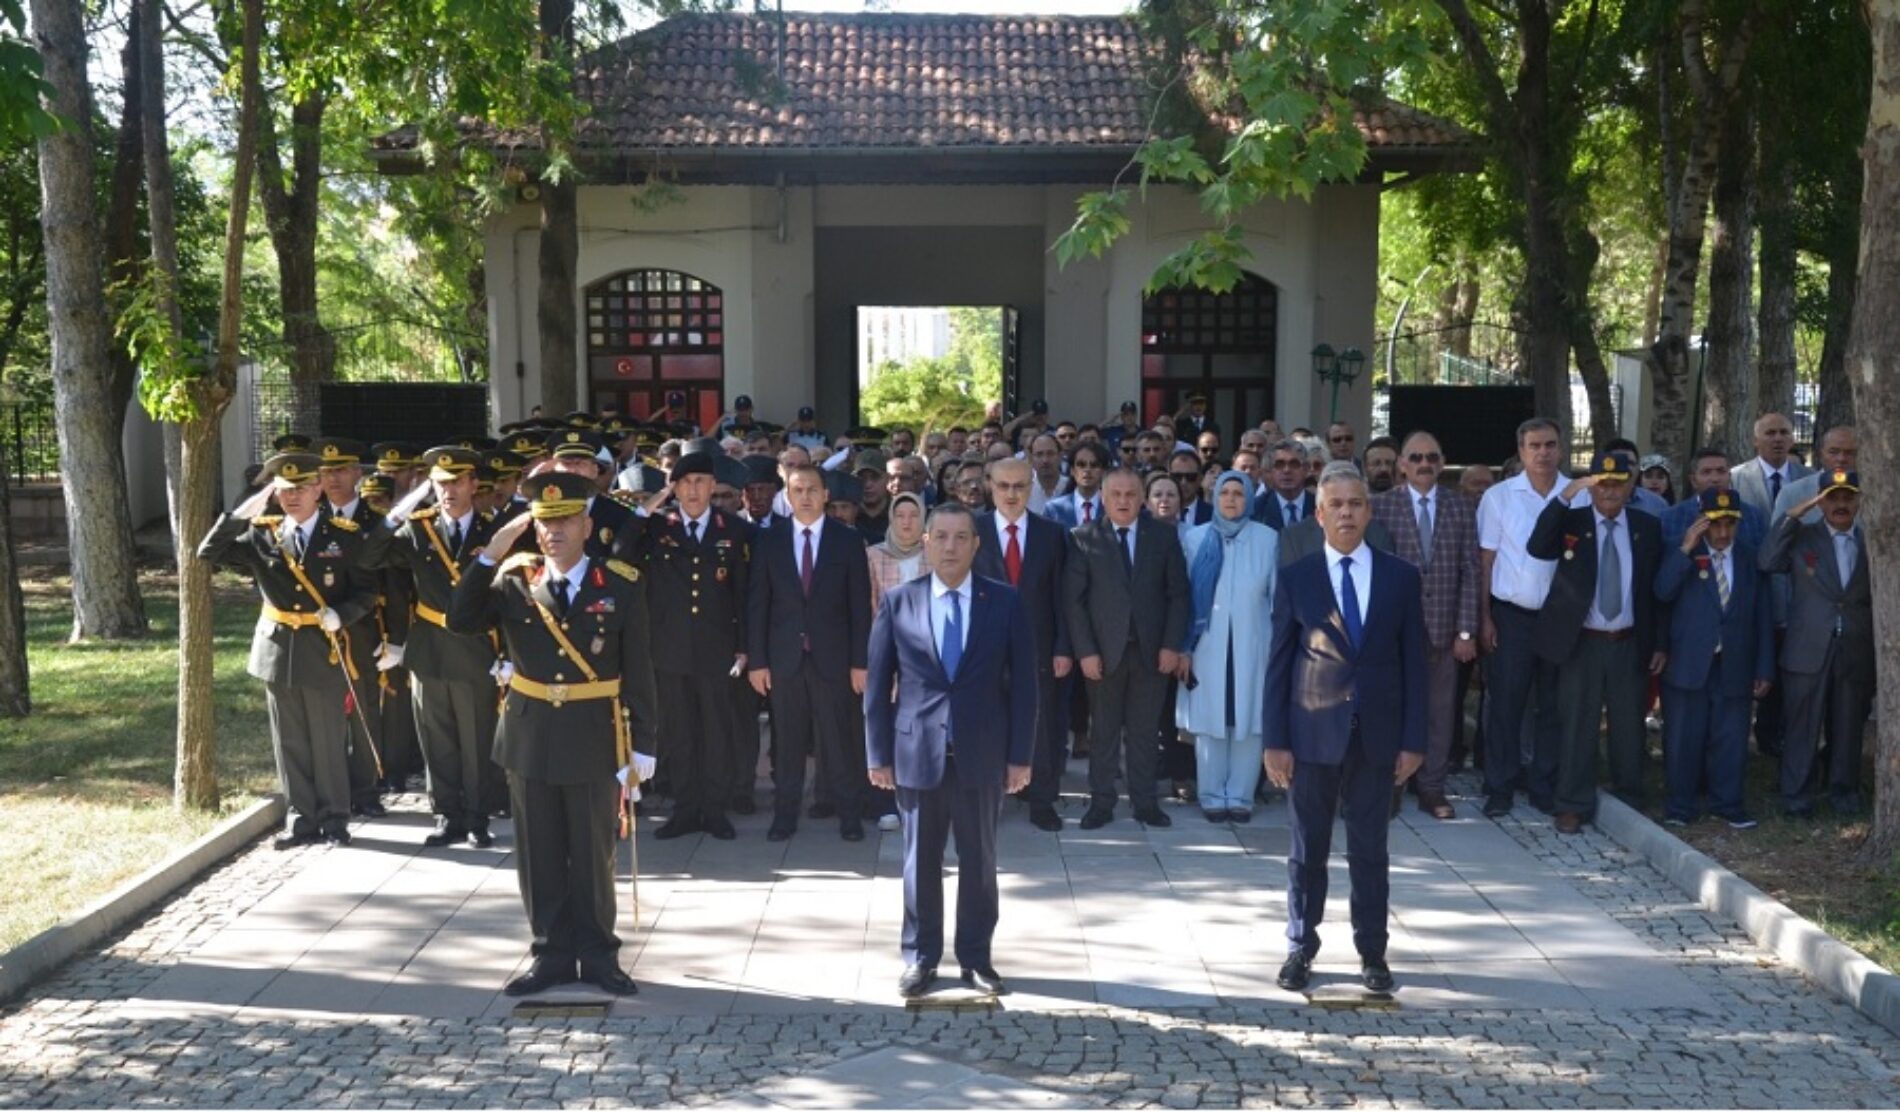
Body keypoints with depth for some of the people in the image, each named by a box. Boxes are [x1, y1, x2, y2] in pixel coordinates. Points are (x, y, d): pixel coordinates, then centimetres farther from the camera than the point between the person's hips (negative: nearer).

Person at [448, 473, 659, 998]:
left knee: (593, 854, 8)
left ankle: (597, 954, 21)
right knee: (539, 854, 10)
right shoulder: (514, 581, 1)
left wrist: (643, 742, -6)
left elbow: (638, 669, -3)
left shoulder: (622, 585, -4)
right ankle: (552, 952, 23)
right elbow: (461, 623, -12)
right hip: (531, 735, 2)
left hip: (594, 737, -2)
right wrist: (489, 557, -18)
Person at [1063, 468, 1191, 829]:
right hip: (1104, 649, -1)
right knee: (1103, 731, 6)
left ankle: (1145, 802, 16)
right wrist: (1085, 650, -10)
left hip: (1152, 649, 1)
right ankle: (1101, 802, 14)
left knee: (1144, 730, 8)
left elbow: (1178, 593, 4)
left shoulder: (1164, 535, 4)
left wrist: (1172, 645, -4)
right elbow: (1073, 599, -3)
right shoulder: (1083, 538, -1)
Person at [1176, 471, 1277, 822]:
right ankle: (1212, 796, 12)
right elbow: (1185, 594, 4)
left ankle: (1240, 796, 11)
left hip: (1251, 645, 0)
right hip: (1208, 645, 0)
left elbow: (1277, 596, 5)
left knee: (1249, 720, 1)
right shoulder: (1196, 538, 3)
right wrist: (1184, 647, -1)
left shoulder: (1268, 539, 2)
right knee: (1209, 721, 3)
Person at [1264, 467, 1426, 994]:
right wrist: (1275, 740, -5)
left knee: (1370, 851, 9)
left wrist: (1413, 739, -1)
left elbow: (1413, 662, 4)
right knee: (1307, 850, 8)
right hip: (1313, 734, -1)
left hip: (1377, 735, 1)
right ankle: (1301, 950, 19)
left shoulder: (1401, 577, 3)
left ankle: (1372, 953, 20)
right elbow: (1278, 663, 0)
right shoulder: (1295, 578, 0)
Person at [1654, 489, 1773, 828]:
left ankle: (1727, 803, 21)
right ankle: (1679, 805, 15)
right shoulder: (1682, 553, 2)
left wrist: (1765, 669, 4)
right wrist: (1686, 549, -20)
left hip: (1734, 666, 2)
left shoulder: (1752, 558, 7)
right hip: (1688, 663, -2)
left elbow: (1763, 616, 7)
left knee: (1730, 739, 7)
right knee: (1683, 738, 4)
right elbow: (1663, 592, -15)